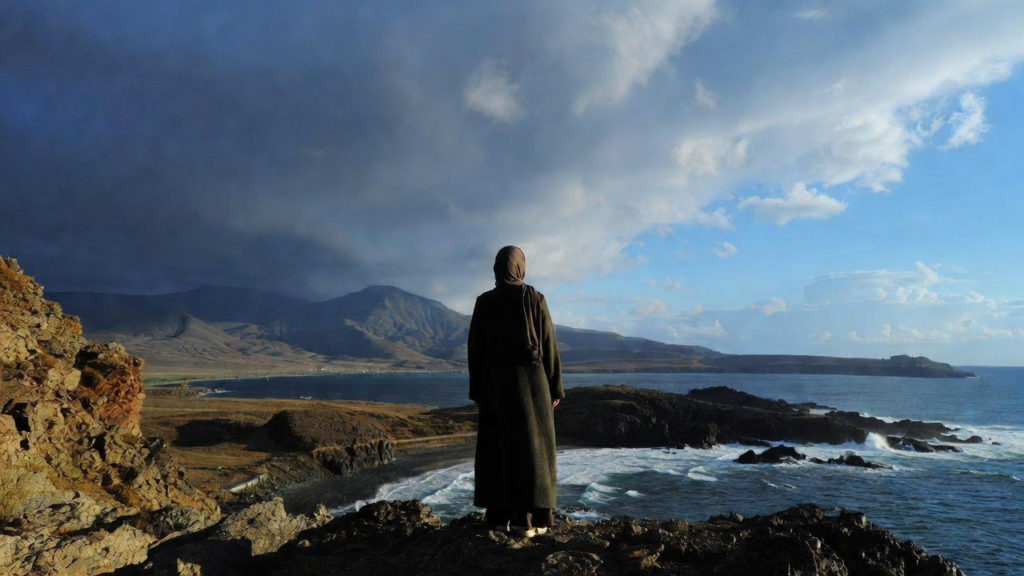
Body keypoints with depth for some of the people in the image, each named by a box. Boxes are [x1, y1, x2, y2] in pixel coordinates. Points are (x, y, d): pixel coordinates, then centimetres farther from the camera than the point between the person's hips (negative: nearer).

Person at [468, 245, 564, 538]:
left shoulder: (483, 302, -1)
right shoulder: (535, 299, -5)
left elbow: (474, 349, 1)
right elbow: (549, 346, -4)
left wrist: (476, 390, 9)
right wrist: (555, 388, 3)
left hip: (495, 383, 2)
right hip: (531, 382, -2)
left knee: (496, 448, 10)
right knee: (532, 448, 3)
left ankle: (499, 515, 12)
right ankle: (529, 519, 3)